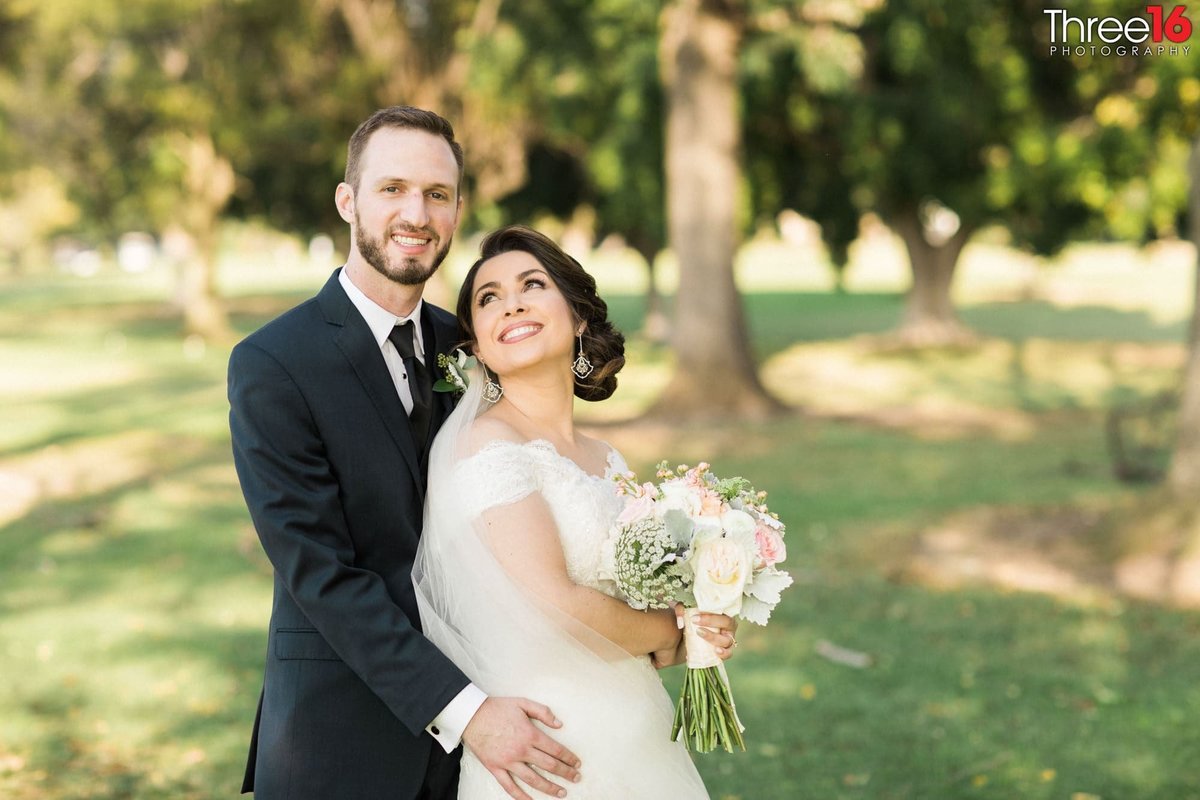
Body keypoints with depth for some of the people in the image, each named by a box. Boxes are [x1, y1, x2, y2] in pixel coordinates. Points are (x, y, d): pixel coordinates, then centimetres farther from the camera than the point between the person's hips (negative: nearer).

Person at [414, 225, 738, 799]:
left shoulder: (607, 462, 9)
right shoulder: (483, 443, -14)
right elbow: (552, 606, -22)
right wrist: (670, 629, -6)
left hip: (640, 745, 7)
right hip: (553, 752, -7)